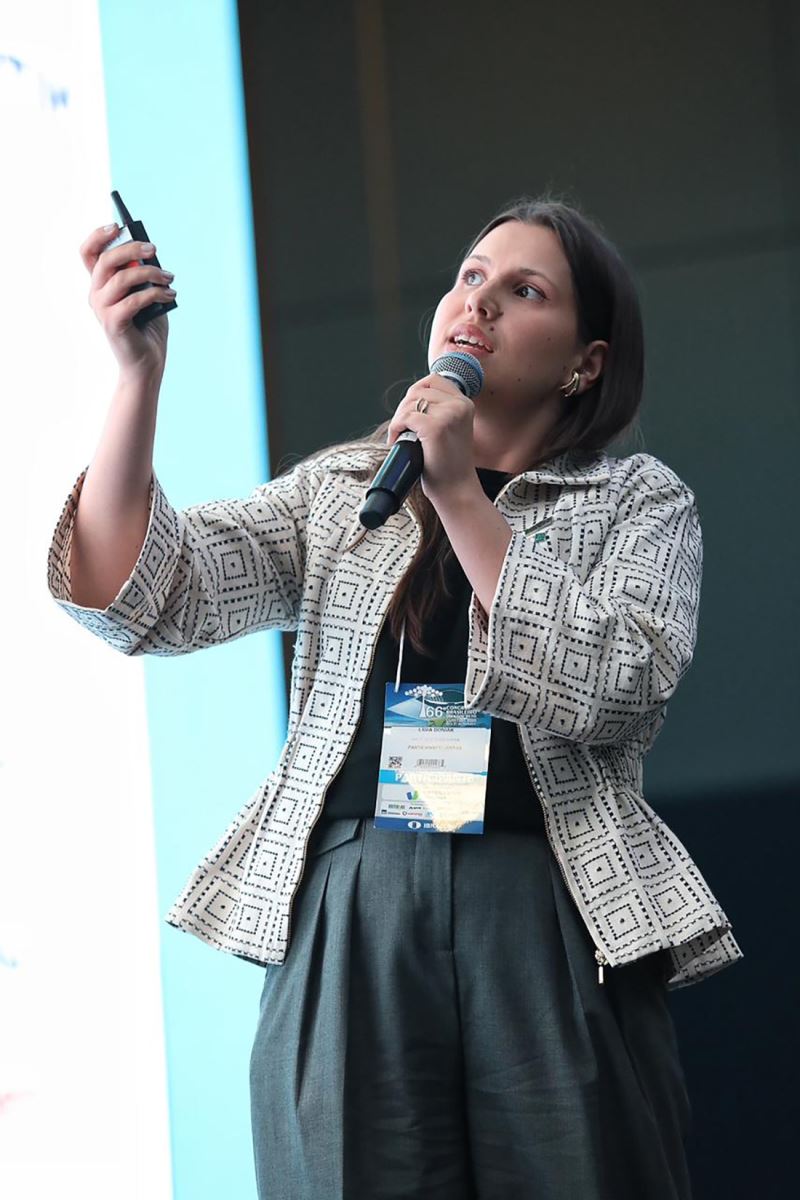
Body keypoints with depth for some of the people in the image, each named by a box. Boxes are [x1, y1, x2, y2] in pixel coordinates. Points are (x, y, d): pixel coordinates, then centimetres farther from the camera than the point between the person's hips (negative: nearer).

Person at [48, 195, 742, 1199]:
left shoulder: (642, 504, 11)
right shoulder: (338, 489, 17)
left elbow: (609, 692, -8)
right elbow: (147, 600, 3)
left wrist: (460, 494, -9)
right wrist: (138, 371, -7)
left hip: (550, 927, -1)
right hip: (346, 923, 2)